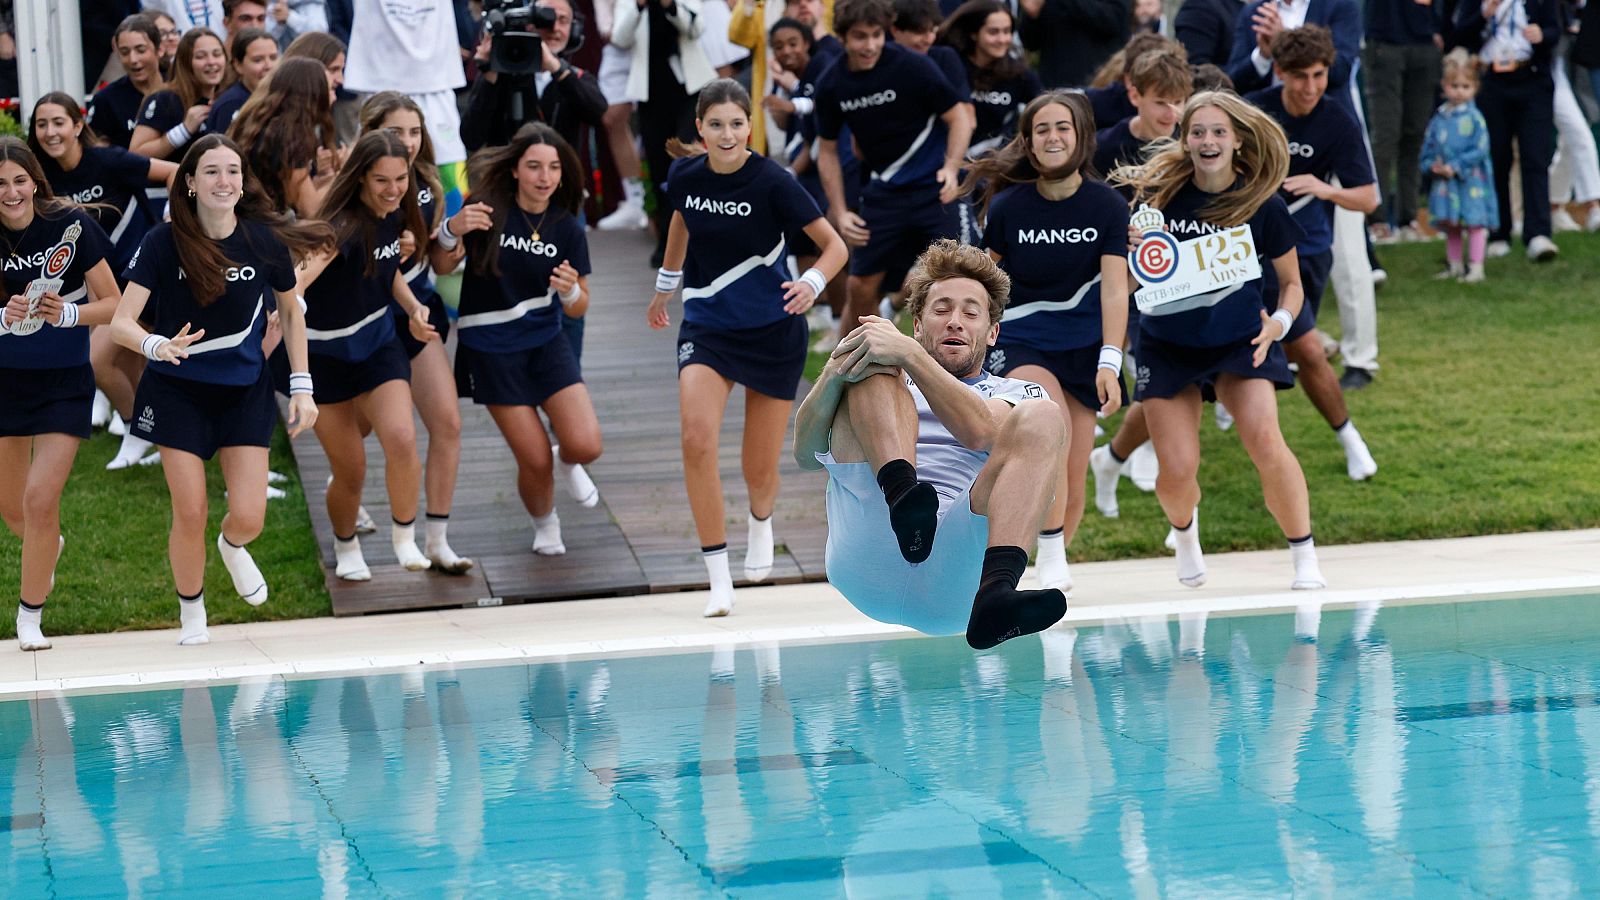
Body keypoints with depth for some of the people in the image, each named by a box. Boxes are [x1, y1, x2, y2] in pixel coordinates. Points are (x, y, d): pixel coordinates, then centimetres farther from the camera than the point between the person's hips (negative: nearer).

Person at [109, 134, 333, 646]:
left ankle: (232, 546, 33)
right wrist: (157, 345, -42)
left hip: (245, 390, 1)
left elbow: (290, 311, 6)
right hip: (179, 389, -1)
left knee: (249, 517, -6)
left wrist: (302, 387, 1)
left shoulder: (266, 241, -12)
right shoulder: (163, 243, -17)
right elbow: (121, 323, -20)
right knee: (190, 516, -5)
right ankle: (191, 614, 21)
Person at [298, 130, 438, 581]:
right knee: (350, 470, 2)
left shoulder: (395, 214, -5)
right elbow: (305, 271, -47)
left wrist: (413, 307, -1)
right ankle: (345, 547, 33)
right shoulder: (344, 226, -27)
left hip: (378, 344, 4)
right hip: (325, 354, -4)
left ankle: (404, 537, 5)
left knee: (402, 438, -20)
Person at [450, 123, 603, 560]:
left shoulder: (567, 228, -3)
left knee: (586, 446, -12)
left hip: (546, 343, 2)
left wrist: (571, 291, -21)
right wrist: (452, 229, -28)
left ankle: (566, 463, 27)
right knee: (535, 461, -3)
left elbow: (577, 308, 3)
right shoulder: (488, 208, -12)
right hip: (491, 348, -2)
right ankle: (545, 524, 31)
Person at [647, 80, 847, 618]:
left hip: (773, 330, -2)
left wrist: (812, 284, -31)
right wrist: (665, 287, 28)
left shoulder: (772, 183, -17)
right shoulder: (685, 177, -6)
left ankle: (761, 521, 45)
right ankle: (719, 582, -16)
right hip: (706, 325, 2)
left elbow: (835, 246, -11)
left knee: (760, 471, 5)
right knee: (697, 439, -22)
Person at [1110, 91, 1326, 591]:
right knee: (1177, 471, -8)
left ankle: (1305, 558, -6)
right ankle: (1185, 530, 30)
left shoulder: (1263, 205, -7)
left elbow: (1291, 282, 6)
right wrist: (1127, 247, -20)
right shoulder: (1158, 193, -8)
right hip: (1167, 343, 1)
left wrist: (1280, 322, -13)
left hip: (1239, 338, -1)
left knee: (1264, 441, -24)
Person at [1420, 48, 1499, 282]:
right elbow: (1428, 146, 11)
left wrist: (1455, 166, -18)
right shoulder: (1439, 118, 7)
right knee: (1450, 224, 14)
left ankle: (1475, 267, 2)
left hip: (1470, 181, -6)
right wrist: (1432, 165, -7)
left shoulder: (1474, 118, -9)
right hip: (1444, 181, 6)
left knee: (1474, 223, -2)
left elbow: (1480, 149, -14)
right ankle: (1454, 265, 25)